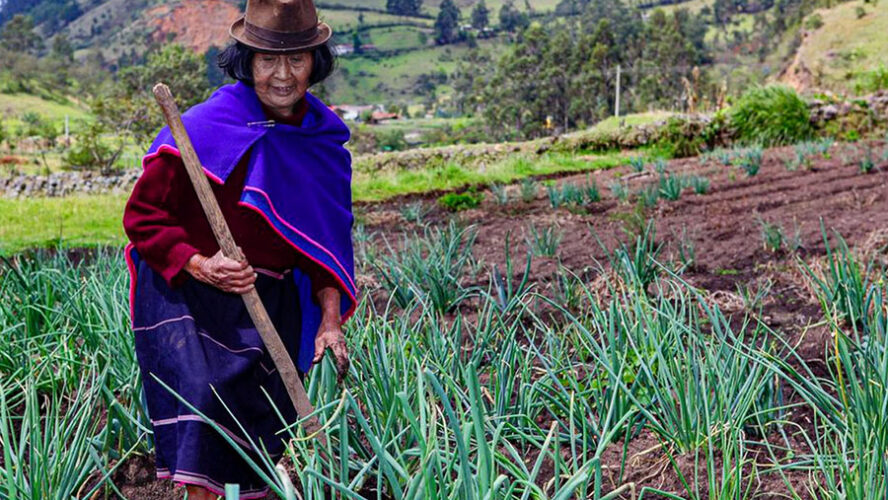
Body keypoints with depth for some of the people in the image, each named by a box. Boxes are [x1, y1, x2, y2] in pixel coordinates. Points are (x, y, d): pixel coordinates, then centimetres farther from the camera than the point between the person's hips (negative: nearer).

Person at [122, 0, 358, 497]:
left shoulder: (325, 138, 1)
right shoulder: (205, 128, -15)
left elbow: (328, 237, 10)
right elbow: (142, 218, -7)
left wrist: (331, 319, 3)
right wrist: (200, 265, -23)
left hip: (272, 303, 4)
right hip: (186, 293, -4)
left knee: (262, 425, 9)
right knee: (200, 395, -24)